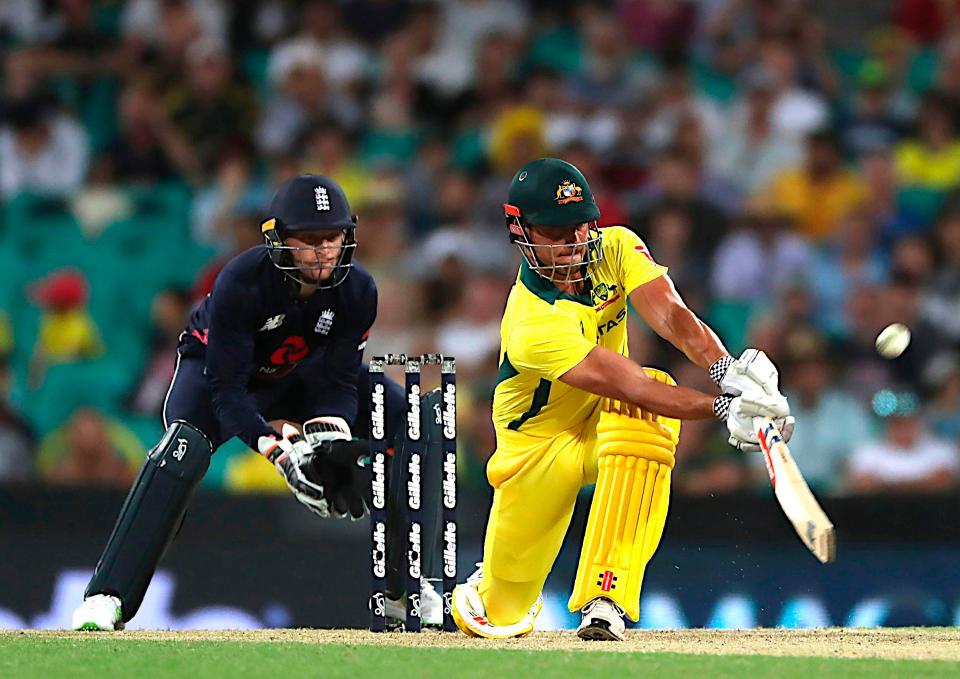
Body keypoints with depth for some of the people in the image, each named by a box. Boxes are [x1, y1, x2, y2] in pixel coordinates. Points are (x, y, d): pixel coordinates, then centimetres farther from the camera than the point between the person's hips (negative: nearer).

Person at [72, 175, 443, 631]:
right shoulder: (240, 282, -35)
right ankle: (107, 598, -35)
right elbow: (226, 387, -34)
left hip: (299, 377, 5)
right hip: (213, 366, -5)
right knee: (184, 447, -35)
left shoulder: (357, 290, -22)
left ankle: (403, 585, 3)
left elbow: (340, 382, -17)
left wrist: (328, 438, -38)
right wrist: (281, 453, -47)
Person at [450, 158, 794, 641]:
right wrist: (723, 407, -52)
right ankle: (484, 592, 45)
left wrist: (727, 370, -50)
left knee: (645, 418, -35)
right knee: (504, 619, 1)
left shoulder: (615, 248, -15)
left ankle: (604, 600, -35)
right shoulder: (533, 323, -32)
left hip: (606, 423, 4)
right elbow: (627, 384, -41)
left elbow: (670, 315, -30)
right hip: (538, 443, -4)